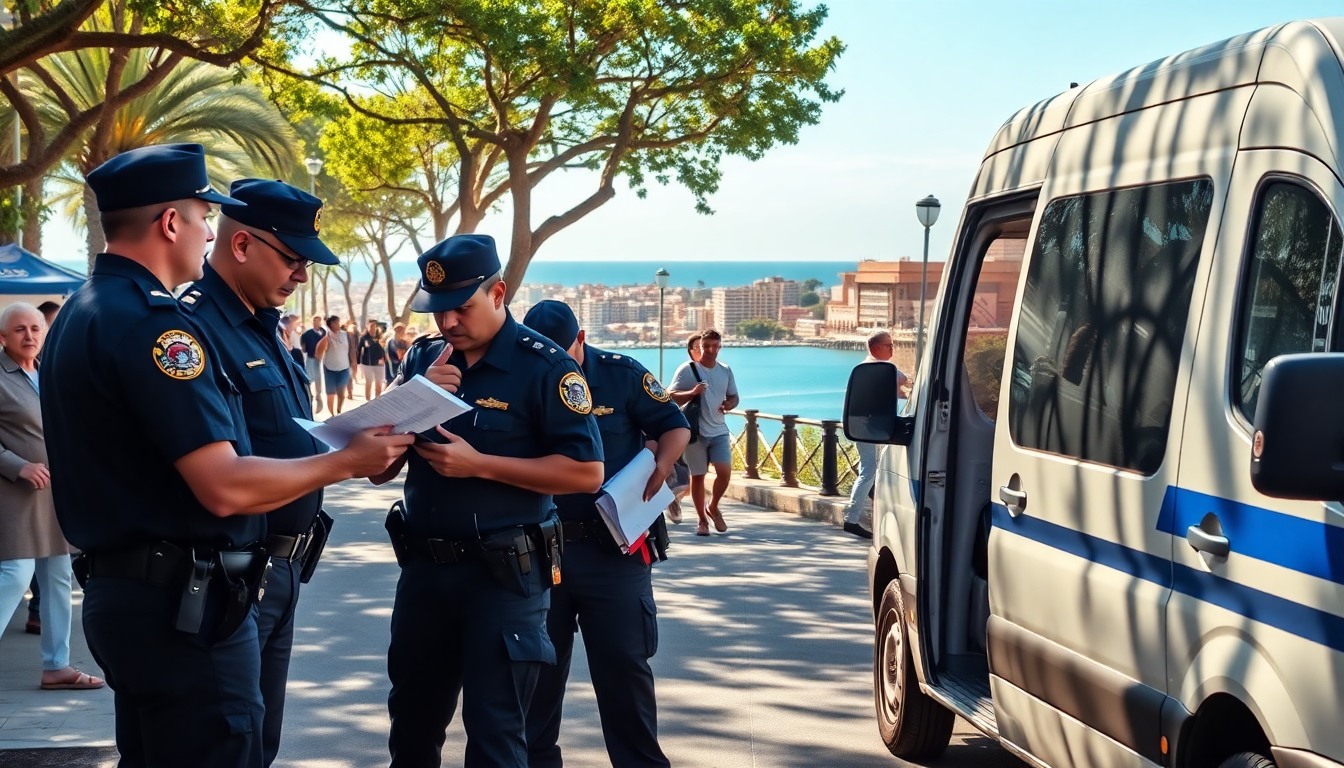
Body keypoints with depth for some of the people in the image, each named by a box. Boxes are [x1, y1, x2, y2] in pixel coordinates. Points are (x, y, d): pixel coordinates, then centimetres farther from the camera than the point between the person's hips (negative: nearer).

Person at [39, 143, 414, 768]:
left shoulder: (81, 312, 13)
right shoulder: (151, 321, -19)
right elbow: (226, 486, -23)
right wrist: (347, 461, -11)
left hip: (120, 590, 10)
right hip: (182, 602, -10)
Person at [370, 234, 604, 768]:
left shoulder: (544, 366, -11)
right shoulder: (423, 359, 5)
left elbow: (587, 473, -16)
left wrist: (478, 464, -21)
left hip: (503, 574, -5)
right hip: (423, 565, 6)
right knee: (412, 723, 18)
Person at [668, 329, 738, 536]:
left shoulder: (725, 371, 9)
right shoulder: (687, 369, -6)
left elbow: (734, 396, 20)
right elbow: (672, 397, -9)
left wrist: (729, 404, -3)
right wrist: (692, 392, -26)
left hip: (719, 431, 3)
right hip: (696, 432, -3)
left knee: (725, 472, -9)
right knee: (698, 476, 3)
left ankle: (713, 507, 18)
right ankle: (702, 520, 16)